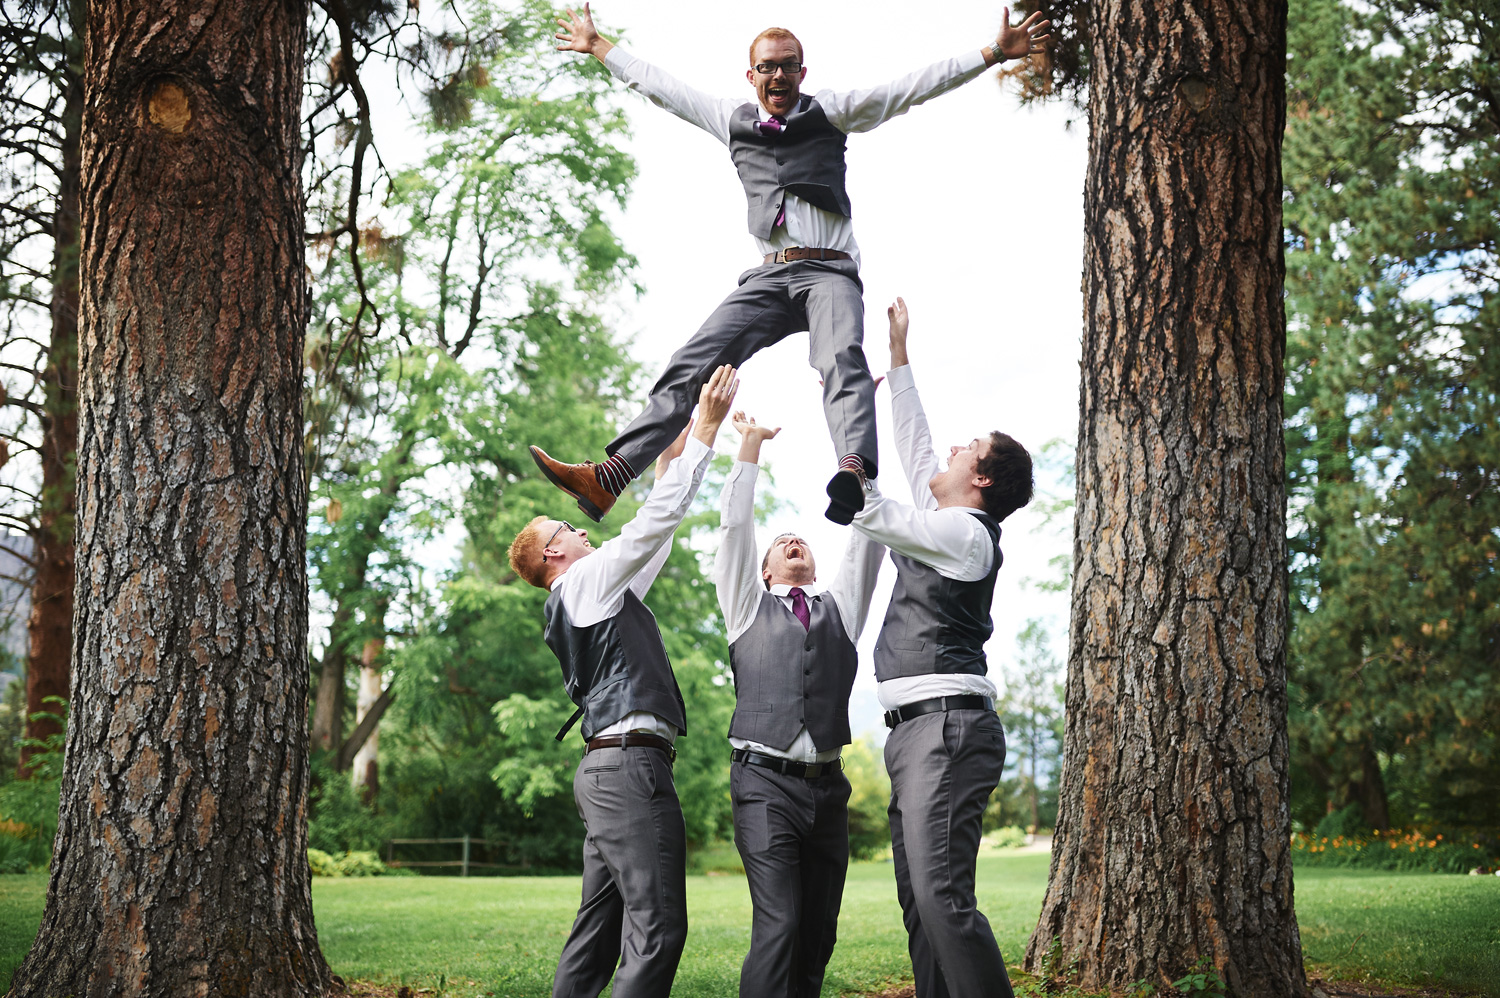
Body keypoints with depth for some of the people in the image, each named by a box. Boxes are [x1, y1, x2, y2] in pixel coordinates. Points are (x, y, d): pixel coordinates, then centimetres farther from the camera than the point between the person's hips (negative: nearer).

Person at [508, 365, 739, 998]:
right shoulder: (586, 581, -1)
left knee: (599, 930, 8)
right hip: (632, 762, -10)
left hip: (606, 771, 10)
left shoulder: (599, 594, 25)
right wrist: (704, 432, -1)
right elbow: (658, 518, -6)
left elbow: (654, 539, 30)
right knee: (656, 928, -15)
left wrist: (673, 458, 28)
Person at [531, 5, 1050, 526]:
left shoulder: (831, 111, 13)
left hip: (828, 271, -3)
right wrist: (597, 45, 40)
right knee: (689, 366, -12)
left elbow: (913, 88, 7)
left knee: (843, 360, -32)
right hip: (768, 275, 3)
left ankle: (856, 471, -58)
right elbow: (659, 86, 32)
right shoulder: (732, 120, 21)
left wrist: (995, 51, 0)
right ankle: (608, 478, -20)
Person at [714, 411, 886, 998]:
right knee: (778, 925, -17)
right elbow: (735, 524, 8)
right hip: (765, 782, -4)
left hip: (826, 786, 4)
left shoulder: (841, 608, 21)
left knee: (819, 933, 2)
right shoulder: (749, 608, 16)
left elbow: (866, 529, 15)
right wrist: (750, 443, 7)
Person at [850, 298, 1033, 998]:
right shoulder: (943, 525, 20)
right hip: (915, 730, 10)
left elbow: (866, 512, -11)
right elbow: (914, 446, 29)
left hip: (946, 725, -10)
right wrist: (898, 356, 35)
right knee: (919, 902, 6)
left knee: (941, 894, -20)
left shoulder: (964, 532, -6)